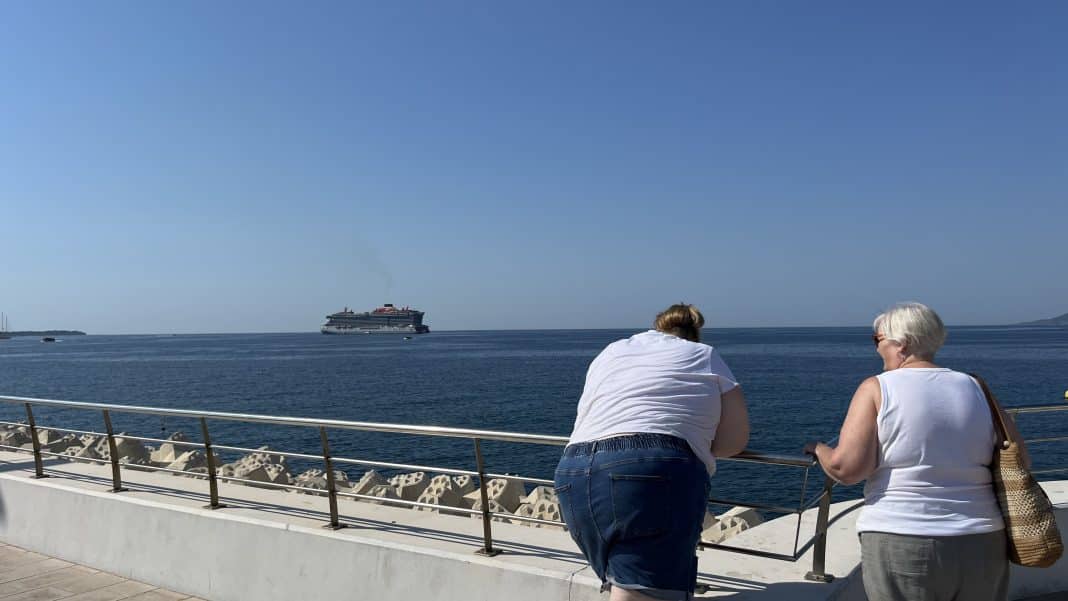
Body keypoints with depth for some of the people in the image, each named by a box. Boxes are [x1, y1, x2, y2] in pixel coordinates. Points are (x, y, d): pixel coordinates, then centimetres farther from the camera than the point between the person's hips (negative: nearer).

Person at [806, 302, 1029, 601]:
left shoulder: (876, 389, -6)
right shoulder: (975, 388, 6)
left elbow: (846, 468, -14)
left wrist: (819, 449, 6)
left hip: (901, 545, -4)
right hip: (983, 546, 4)